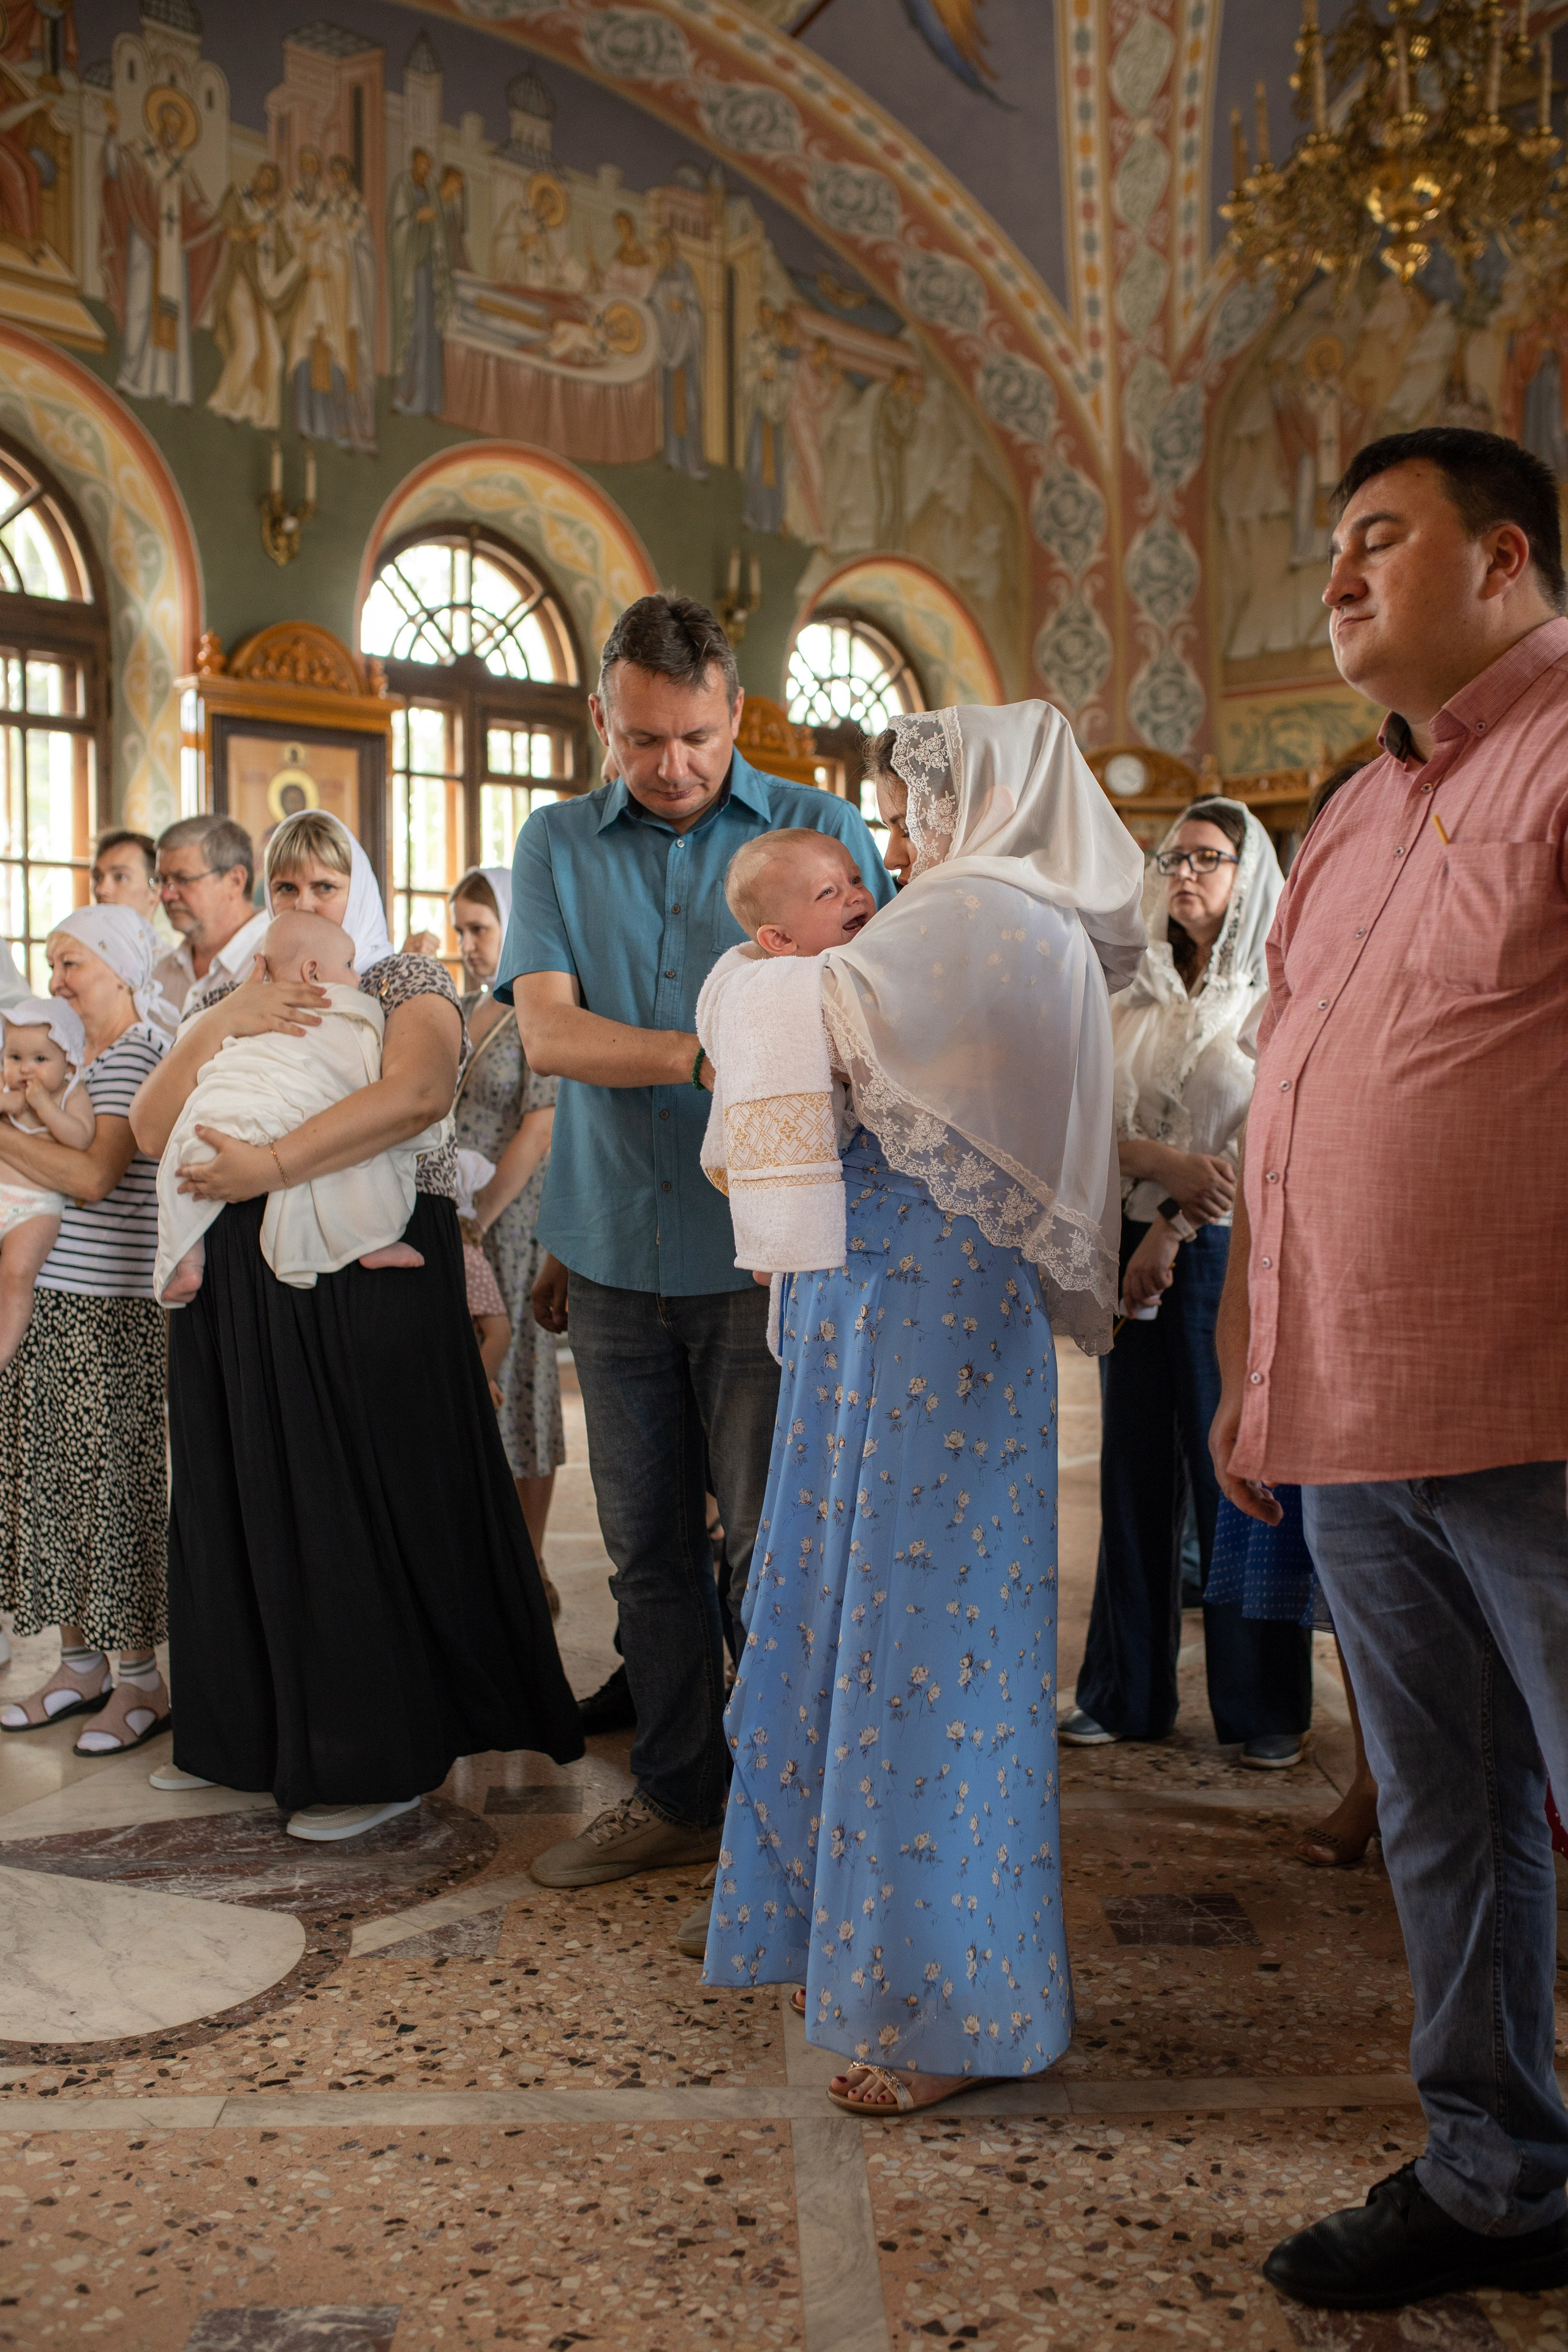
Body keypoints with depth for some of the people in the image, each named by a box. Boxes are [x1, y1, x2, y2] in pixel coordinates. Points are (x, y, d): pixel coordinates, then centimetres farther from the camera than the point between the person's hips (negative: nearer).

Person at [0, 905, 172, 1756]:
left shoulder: (136, 1053, -10)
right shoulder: (88, 1057, 18)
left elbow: (95, 1177, -20)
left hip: (110, 1309, -9)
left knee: (113, 1483, -3)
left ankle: (138, 1678, 7)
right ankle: (81, 1662, 21)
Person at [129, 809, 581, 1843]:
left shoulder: (408, 983, 2)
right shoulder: (236, 998, 19)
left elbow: (417, 1092, -21)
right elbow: (153, 1128, 5)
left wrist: (274, 1165, -23)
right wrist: (220, 1023, -9)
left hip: (372, 1283, -5)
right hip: (241, 1287, 6)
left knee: (368, 1504, -3)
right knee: (253, 1502, 9)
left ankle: (380, 1756, 7)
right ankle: (253, 1729, 23)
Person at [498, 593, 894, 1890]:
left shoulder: (822, 830, 2)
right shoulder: (557, 846, 8)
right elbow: (548, 1031, -6)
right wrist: (709, 1058, -21)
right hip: (617, 1245, 3)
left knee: (774, 1537, 0)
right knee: (648, 1541, 11)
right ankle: (679, 1795, 26)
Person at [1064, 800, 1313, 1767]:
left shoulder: (1277, 1000, -2)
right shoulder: (1136, 1002, 13)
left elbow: (1262, 1143, -9)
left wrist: (1173, 1233, -11)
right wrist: (1167, 1163, -16)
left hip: (1229, 1255, -4)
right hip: (1138, 1250, 5)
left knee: (1236, 1475, -2)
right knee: (1137, 1473, 8)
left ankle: (1265, 1705, 11)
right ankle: (1127, 1691, 18)